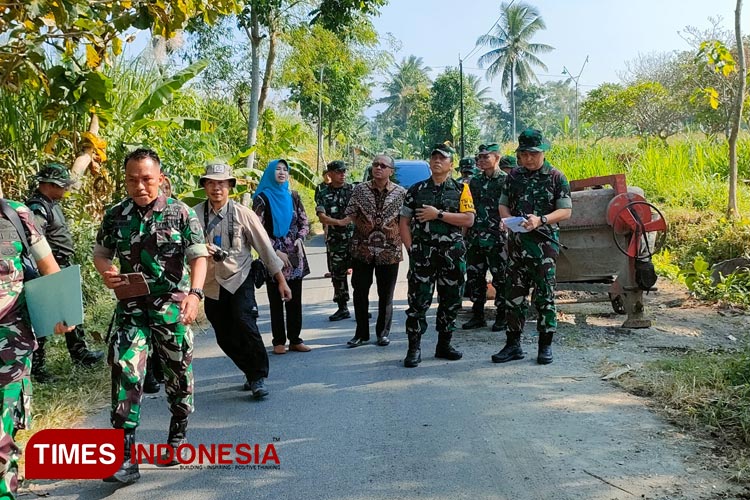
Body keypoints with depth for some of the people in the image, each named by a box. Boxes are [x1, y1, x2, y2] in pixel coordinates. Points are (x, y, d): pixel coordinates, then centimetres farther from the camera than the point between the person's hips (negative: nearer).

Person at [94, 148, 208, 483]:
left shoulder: (181, 213, -6)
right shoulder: (115, 216, 3)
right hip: (131, 307, 2)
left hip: (172, 305, -1)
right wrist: (105, 273, -8)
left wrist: (195, 293, -26)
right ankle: (124, 458, -5)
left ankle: (178, 435, 36)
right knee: (125, 372, -10)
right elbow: (100, 253, 15)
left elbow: (198, 257, -9)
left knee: (178, 372, 12)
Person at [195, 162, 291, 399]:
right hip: (212, 284, 3)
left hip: (240, 278, -3)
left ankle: (258, 378, -6)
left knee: (245, 323, -22)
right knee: (225, 338, 8)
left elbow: (265, 246, -1)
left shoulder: (243, 214, -6)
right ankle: (251, 373, 30)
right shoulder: (195, 215, -3)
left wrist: (281, 280, 1)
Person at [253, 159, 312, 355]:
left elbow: (304, 221, 13)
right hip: (273, 255, -4)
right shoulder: (262, 198, -4)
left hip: (294, 255, 4)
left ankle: (295, 339, 14)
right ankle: (279, 341, 11)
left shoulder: (293, 196, 8)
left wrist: (300, 238, -6)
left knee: (295, 298, 6)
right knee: (276, 300, 4)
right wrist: (276, 251, -12)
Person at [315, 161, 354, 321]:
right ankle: (342, 308, 19)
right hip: (335, 240, 1)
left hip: (355, 237, -1)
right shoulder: (323, 194, 4)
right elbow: (322, 217, -6)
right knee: (338, 275, 7)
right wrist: (341, 222, -20)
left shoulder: (353, 189, 5)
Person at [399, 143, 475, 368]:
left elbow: (469, 219, -6)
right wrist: (411, 248, -3)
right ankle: (414, 348, 3)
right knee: (418, 300, -5)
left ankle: (444, 345, 21)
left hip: (452, 253, 1)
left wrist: (439, 214, -13)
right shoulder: (416, 190, 10)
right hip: (422, 253, 0)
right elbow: (404, 222, 9)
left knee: (451, 300, 7)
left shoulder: (461, 189, 7)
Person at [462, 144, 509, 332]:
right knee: (474, 278, 10)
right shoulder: (475, 181, 14)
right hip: (474, 237, 6)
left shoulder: (506, 180, -3)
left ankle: (502, 317, 12)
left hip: (496, 238, -6)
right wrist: (466, 233, 13)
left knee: (500, 279, 1)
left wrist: (504, 224, -17)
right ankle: (477, 315, 21)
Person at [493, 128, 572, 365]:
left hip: (544, 243, -4)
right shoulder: (514, 175, 10)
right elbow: (503, 204, 16)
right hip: (517, 242, 4)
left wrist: (541, 220, -19)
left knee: (544, 295, 1)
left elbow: (566, 210, -3)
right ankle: (513, 345, 16)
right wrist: (508, 218, -7)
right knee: (514, 294, 6)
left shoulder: (556, 177, -1)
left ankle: (545, 346, 12)